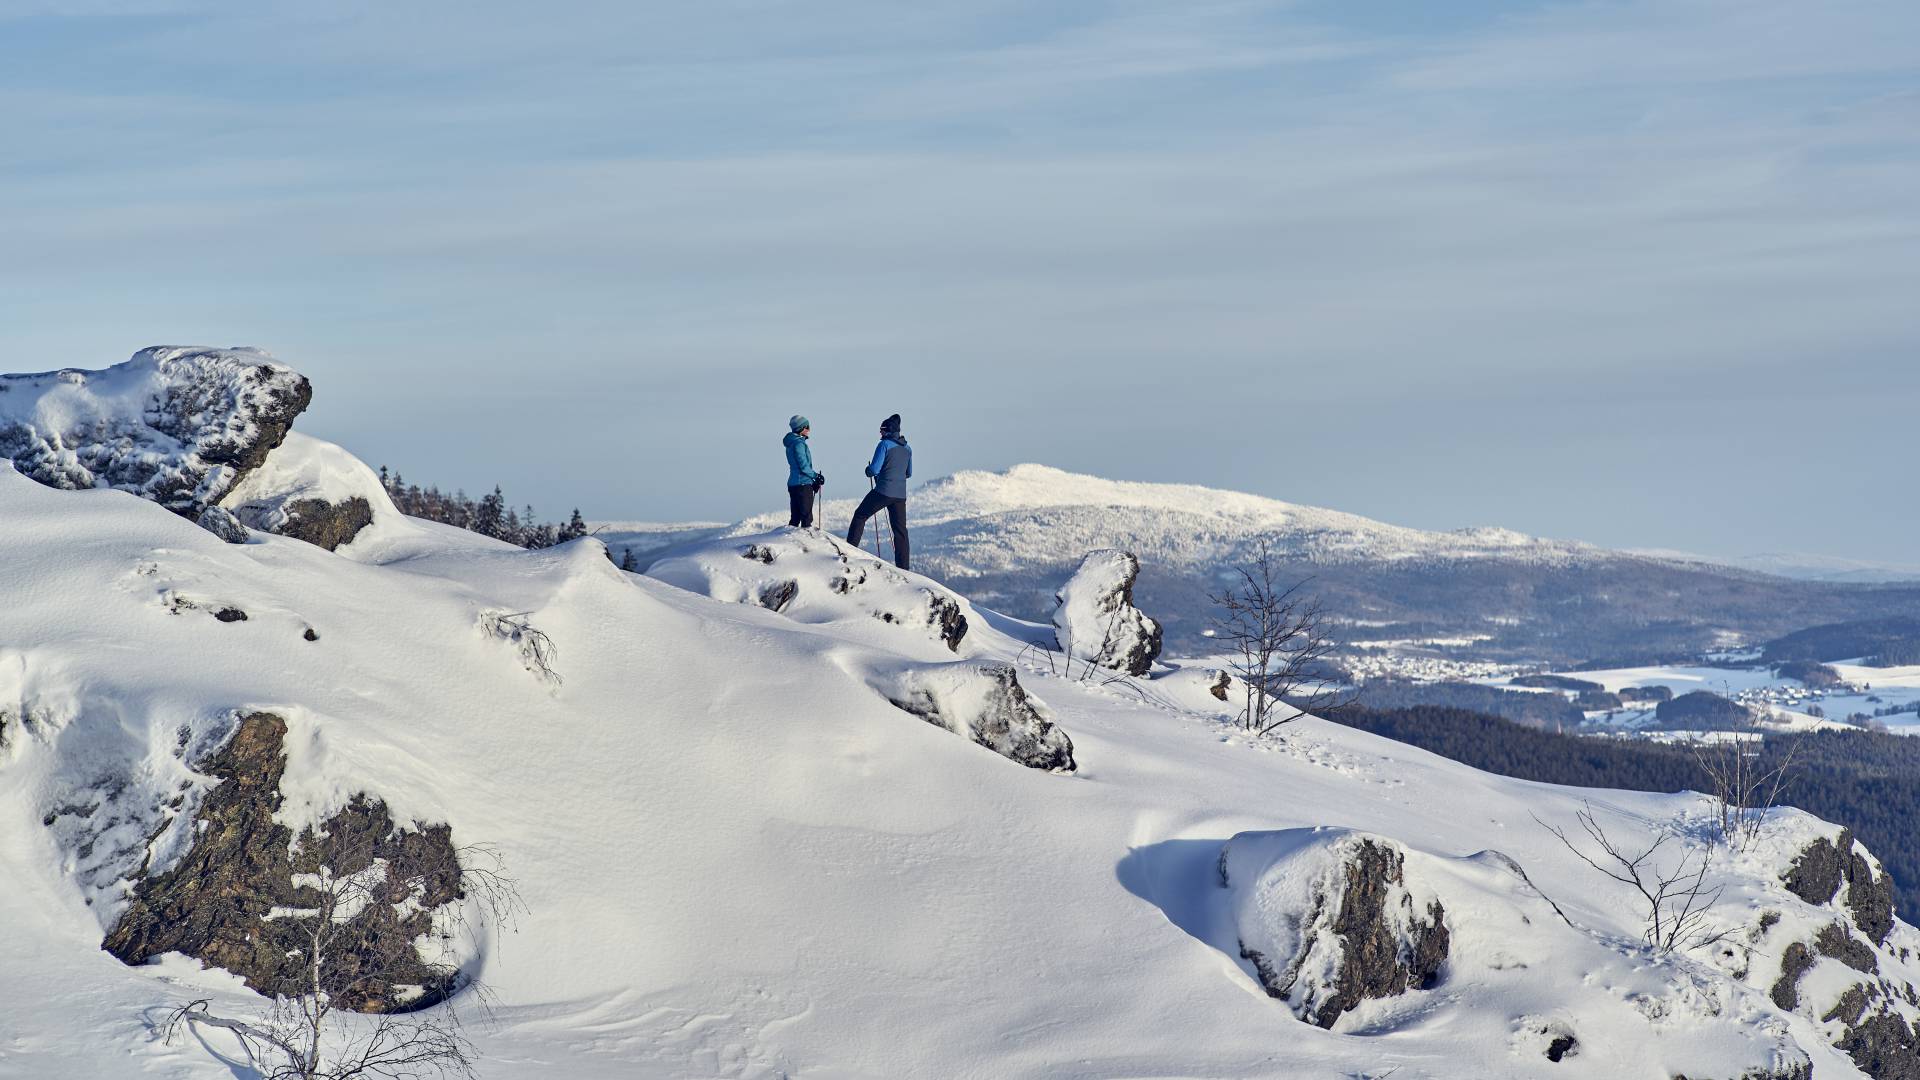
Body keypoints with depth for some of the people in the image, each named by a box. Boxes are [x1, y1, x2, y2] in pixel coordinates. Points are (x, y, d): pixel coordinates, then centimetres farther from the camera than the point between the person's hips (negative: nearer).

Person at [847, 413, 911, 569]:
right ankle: (903, 566, 4)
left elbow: (874, 469, -13)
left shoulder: (885, 445, -9)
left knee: (860, 516, 11)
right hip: (900, 494, 6)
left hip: (884, 491, -6)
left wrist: (868, 470, 8)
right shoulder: (907, 448, 11)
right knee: (900, 530, 7)